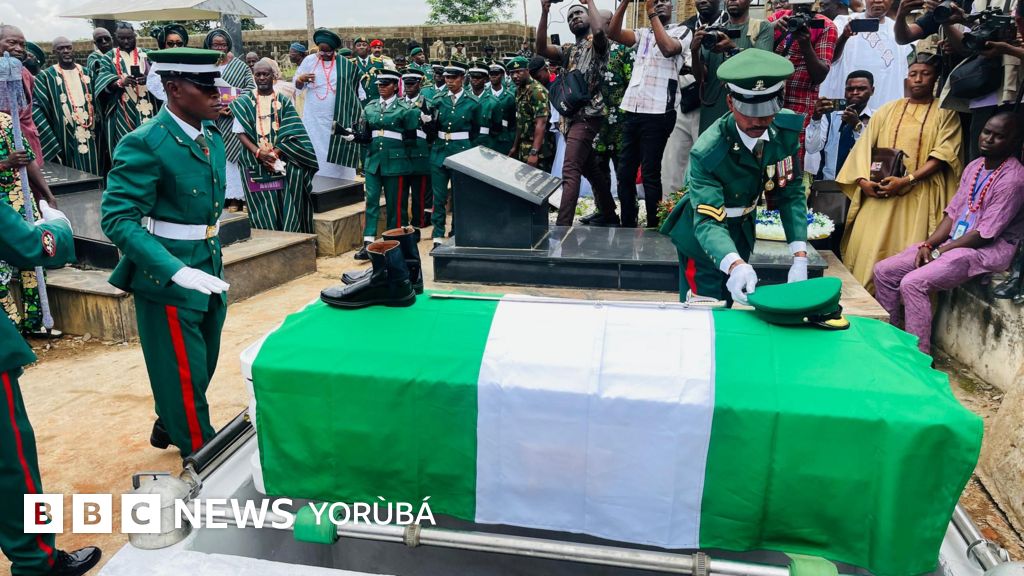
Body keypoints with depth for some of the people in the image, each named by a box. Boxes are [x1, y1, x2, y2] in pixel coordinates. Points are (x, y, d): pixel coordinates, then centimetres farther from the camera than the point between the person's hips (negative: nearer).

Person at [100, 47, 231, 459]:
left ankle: (169, 426, 47)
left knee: (203, 363, 23)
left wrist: (213, 263, 18)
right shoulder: (145, 143, -18)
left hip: (208, 268, 8)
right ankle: (200, 454, 27)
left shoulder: (212, 135, 6)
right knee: (185, 370, 7)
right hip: (167, 275, -8)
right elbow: (117, 219, -23)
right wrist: (177, 271, -32)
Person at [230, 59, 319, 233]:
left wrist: (275, 153, -15)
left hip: (282, 163, 0)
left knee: (285, 208, -6)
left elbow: (291, 135, -1)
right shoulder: (245, 102, 7)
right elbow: (240, 132, 1)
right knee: (263, 208, -4)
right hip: (255, 165, 0)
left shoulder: (284, 101, 8)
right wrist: (258, 152, -14)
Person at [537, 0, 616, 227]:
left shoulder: (597, 43, 3)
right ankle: (609, 215, 28)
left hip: (587, 114, -8)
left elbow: (599, 29, -22)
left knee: (570, 171, -20)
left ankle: (562, 227, -26)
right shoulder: (569, 51, 23)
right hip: (571, 115, 8)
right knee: (591, 170, 16)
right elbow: (541, 49, 7)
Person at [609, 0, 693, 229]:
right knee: (625, 172, 8)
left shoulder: (682, 31, 5)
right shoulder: (643, 34, 18)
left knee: (650, 174, -5)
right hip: (633, 111, 6)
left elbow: (668, 48, -18)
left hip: (658, 113, -6)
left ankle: (653, 228, 4)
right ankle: (627, 226, 18)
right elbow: (613, 33, 2)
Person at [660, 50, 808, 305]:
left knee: (729, 304, 20)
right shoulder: (707, 152, -32)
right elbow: (708, 223, -37)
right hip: (703, 237, -5)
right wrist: (735, 265, -57)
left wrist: (800, 257, -19)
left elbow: (791, 193, -9)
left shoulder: (787, 128, -17)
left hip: (742, 229, 5)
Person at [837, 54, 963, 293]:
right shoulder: (888, 110, 17)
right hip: (879, 192, 2)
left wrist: (906, 180, -16)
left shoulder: (945, 113, 8)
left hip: (919, 195, -2)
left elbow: (942, 155, -4)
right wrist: (863, 180, -8)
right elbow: (864, 147, 9)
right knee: (865, 249, -11)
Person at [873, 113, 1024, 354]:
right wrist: (928, 245, -5)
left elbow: (985, 234, -18)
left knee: (913, 283, -28)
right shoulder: (974, 167, 11)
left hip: (988, 250, -8)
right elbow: (952, 212, 10)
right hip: (954, 243, 8)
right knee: (883, 271, -2)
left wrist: (938, 252, -14)